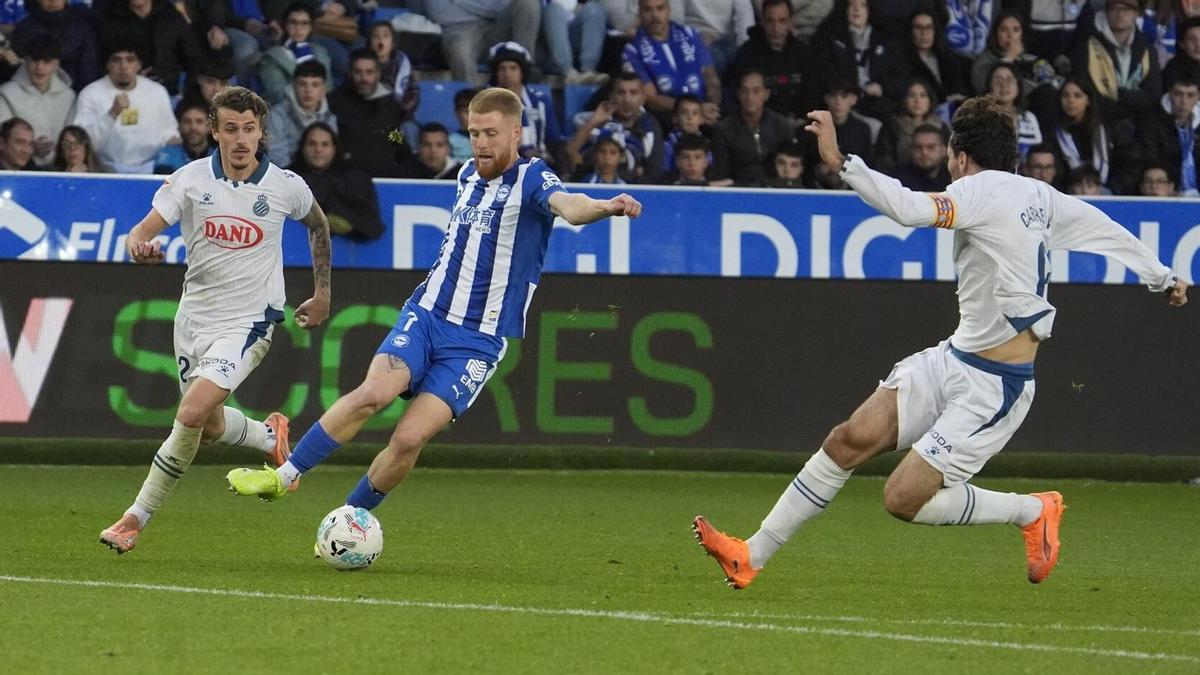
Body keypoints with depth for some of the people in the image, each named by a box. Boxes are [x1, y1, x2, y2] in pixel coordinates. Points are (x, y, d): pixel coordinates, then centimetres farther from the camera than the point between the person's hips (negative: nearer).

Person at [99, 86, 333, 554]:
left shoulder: (285, 187, -7)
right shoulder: (191, 180, -8)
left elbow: (318, 225, 15)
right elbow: (142, 232, -15)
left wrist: (322, 295, 19)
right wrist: (139, 246, -40)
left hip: (249, 321, -3)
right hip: (195, 317, 3)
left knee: (193, 413, -21)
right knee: (210, 427, 17)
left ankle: (136, 518, -9)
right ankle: (270, 437, 51)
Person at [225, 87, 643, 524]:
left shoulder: (531, 178, -9)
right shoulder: (468, 175, 10)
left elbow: (565, 204, -33)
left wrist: (604, 207, -53)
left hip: (480, 340, -4)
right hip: (427, 313, 4)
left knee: (409, 439, -14)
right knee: (374, 393, -23)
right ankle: (284, 476, -13)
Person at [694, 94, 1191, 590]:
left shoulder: (982, 190, -17)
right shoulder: (1039, 196, 8)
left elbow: (909, 209, -35)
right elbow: (1108, 231, 21)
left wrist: (839, 162, -34)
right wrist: (1164, 278, 37)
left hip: (994, 387, -9)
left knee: (903, 499, -10)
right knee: (853, 438, -4)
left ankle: (1032, 511, 12)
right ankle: (751, 557, -4)